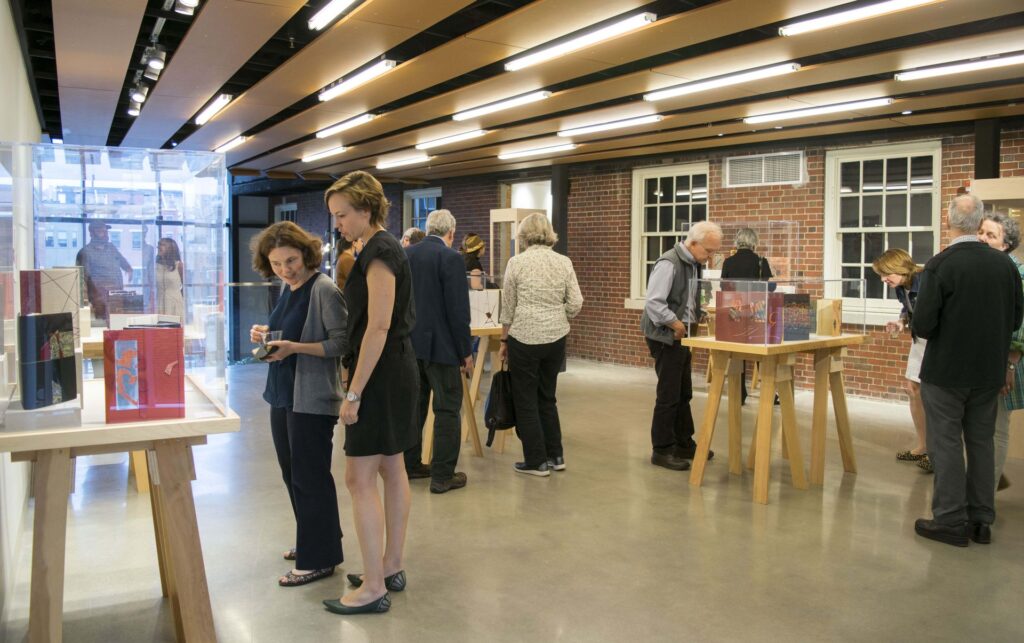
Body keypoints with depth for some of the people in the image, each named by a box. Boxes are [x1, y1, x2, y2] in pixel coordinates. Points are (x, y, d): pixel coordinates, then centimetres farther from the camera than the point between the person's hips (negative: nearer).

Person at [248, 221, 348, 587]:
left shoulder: (324, 289, -16)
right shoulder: (288, 289, 9)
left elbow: (342, 342, -19)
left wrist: (294, 347, -27)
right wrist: (268, 335, 2)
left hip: (312, 399, -9)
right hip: (283, 394, 9)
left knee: (309, 478, 0)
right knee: (292, 474, 18)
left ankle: (318, 559, 14)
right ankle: (312, 542, 36)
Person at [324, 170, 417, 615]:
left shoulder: (378, 252, -17)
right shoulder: (384, 247, 13)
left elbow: (378, 328, -22)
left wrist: (354, 393, -20)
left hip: (382, 375, -10)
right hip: (398, 370, 10)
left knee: (360, 478, -5)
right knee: (392, 471, 14)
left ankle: (374, 588, 3)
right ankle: (391, 568, 26)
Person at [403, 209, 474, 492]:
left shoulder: (405, 254, 5)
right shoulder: (450, 258, -14)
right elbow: (458, 310, -16)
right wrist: (466, 352, -8)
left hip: (409, 342, 7)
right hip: (440, 345, -7)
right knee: (447, 409, 1)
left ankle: (410, 465, 26)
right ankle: (442, 475, 4)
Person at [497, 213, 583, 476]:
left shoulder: (517, 262, -6)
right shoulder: (564, 262, 2)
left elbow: (508, 308, -2)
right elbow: (575, 304, -2)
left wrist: (503, 340, 9)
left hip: (525, 337, -4)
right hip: (556, 338, 4)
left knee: (526, 400, 9)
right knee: (547, 397, 19)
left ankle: (537, 462, 13)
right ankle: (555, 456, 23)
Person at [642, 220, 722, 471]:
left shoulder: (694, 264, 10)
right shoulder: (669, 263, -19)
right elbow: (653, 303, -26)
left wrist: (696, 319, 5)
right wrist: (677, 325, -20)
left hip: (681, 336, 9)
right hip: (666, 337, -9)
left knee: (683, 393, 15)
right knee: (669, 395, -3)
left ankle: (684, 444, 27)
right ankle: (662, 450, 7)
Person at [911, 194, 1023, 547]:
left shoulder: (939, 265, -17)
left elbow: (922, 324, -20)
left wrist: (918, 326, 3)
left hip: (946, 369, -5)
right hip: (989, 371, 5)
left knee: (946, 444, 4)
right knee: (981, 442, 15)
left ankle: (950, 520, 11)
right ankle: (981, 519, 23)